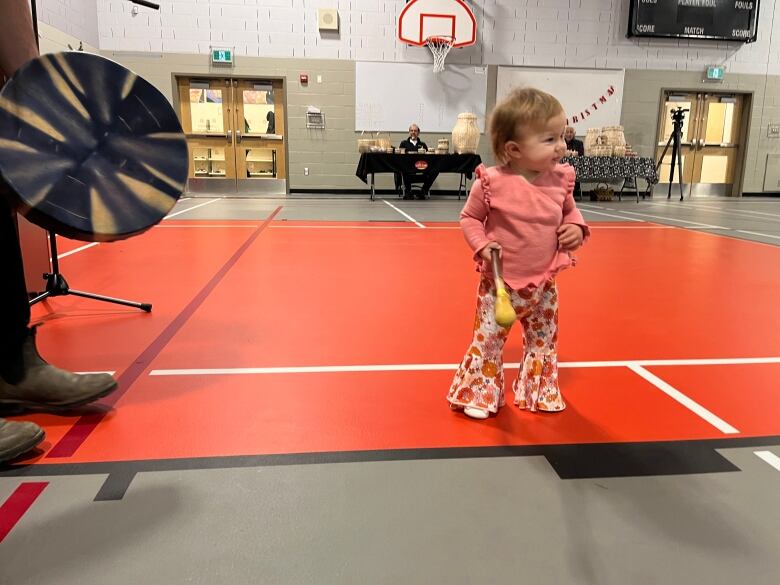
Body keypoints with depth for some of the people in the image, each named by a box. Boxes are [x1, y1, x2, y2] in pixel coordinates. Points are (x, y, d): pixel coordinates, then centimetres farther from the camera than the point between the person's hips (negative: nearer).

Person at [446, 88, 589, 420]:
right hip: (500, 283, -4)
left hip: (544, 283, 5)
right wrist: (482, 246, -20)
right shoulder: (493, 183, -19)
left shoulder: (560, 179, -5)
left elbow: (570, 211, 14)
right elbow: (469, 218, -5)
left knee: (544, 341, 17)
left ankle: (540, 391, 37)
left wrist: (576, 228, -6)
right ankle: (479, 393, 24)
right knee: (488, 339, 5)